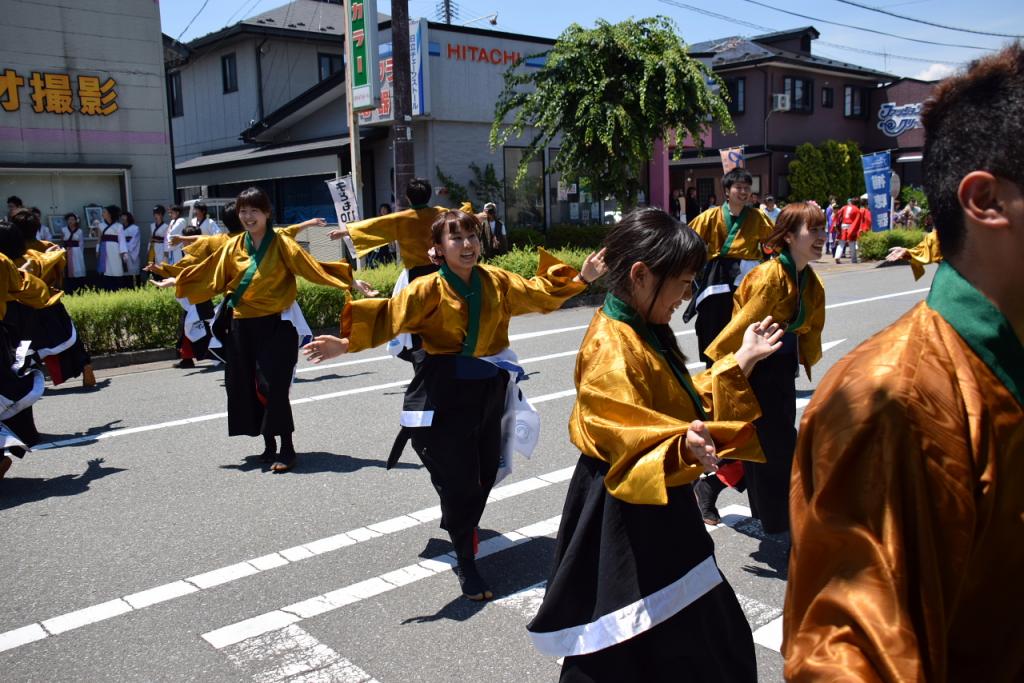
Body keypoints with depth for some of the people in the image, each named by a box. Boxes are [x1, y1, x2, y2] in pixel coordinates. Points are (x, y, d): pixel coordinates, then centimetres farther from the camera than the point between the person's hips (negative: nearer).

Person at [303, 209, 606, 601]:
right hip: (447, 393, -5)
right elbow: (388, 316, -23)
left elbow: (537, 292, 15)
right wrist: (346, 343, -36)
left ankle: (461, 529, 44)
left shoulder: (496, 281, 2)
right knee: (457, 478, -2)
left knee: (485, 472, 15)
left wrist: (580, 279, 9)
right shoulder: (429, 289, -13)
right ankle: (466, 565, 13)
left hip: (489, 389, 5)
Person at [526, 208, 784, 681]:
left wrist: (741, 361, 14)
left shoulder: (646, 333, 7)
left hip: (657, 511, 10)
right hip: (623, 523, -10)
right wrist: (682, 445, -48)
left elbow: (682, 404, 15)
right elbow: (629, 441, -30)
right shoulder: (611, 348, -23)